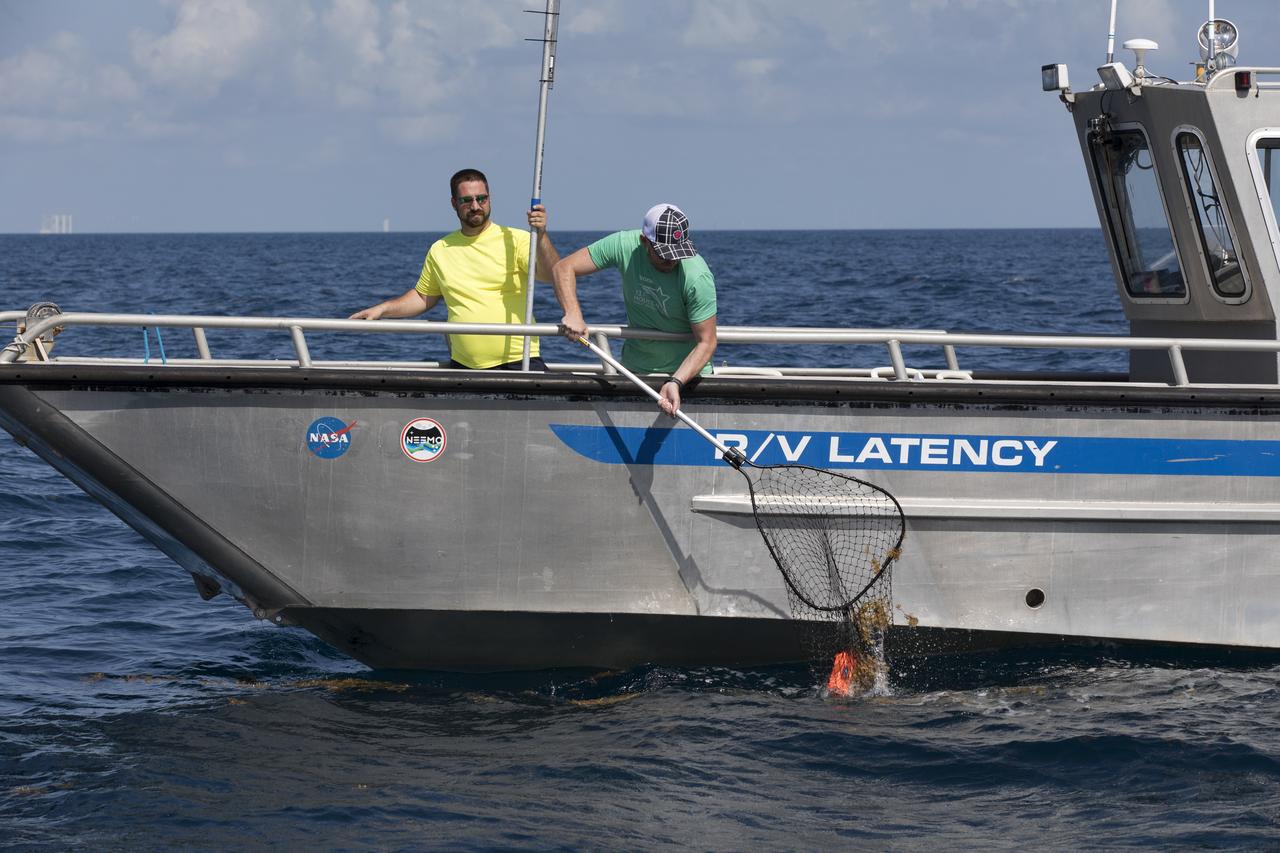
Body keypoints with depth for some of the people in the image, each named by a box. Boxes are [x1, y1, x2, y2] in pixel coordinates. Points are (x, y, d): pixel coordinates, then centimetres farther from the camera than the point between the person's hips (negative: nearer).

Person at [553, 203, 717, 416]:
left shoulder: (697, 277, -23)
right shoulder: (624, 245, -14)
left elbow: (706, 342, -19)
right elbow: (564, 268, -9)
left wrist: (676, 382, -34)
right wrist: (573, 314, -27)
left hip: (688, 371, -2)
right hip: (633, 370, 2)